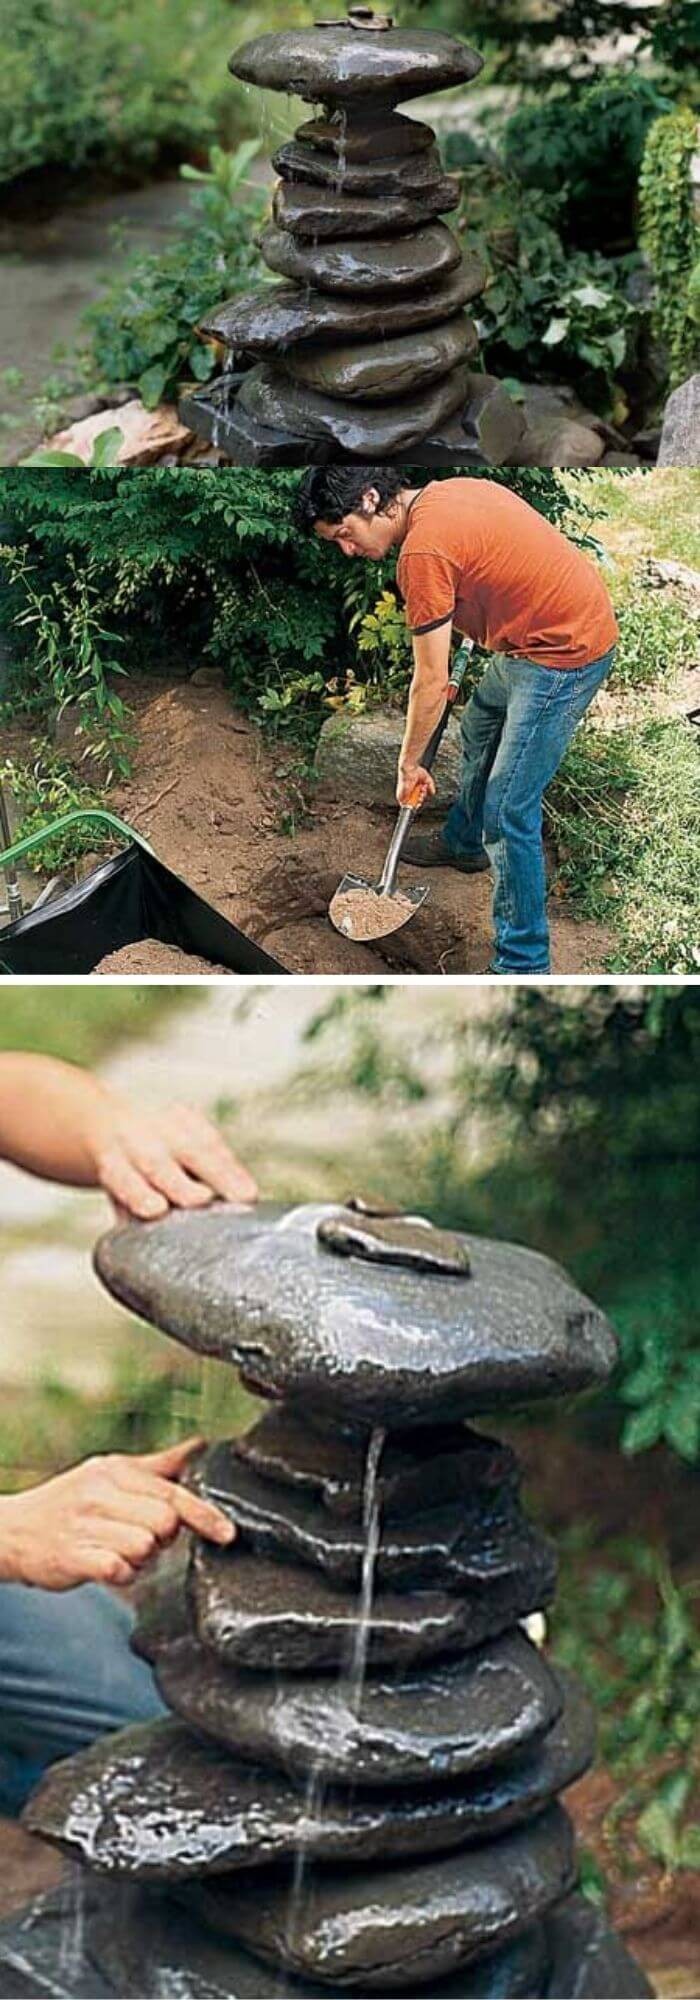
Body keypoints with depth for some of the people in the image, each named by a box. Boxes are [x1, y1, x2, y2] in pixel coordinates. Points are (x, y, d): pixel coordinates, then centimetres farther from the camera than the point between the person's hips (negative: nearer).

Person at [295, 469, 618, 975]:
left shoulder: (423, 551, -23)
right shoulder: (446, 491, 4)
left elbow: (431, 684, -16)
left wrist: (409, 764, -2)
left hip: (563, 654, -11)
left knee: (508, 813, -8)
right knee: (479, 731, 31)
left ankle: (523, 966, -2)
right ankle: (463, 844, 56)